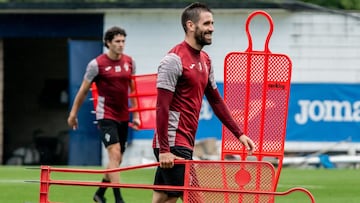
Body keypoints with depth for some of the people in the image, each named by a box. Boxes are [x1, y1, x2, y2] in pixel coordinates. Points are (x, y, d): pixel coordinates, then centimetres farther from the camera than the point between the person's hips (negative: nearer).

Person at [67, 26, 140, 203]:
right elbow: (83, 90, 1)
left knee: (117, 159, 11)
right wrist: (73, 113, 6)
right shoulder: (97, 64, -8)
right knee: (115, 154, -17)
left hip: (123, 117, 6)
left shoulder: (129, 62, 6)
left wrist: (135, 115, 15)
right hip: (106, 116, -6)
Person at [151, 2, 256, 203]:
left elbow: (216, 101, 21)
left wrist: (239, 134, 15)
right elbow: (162, 107, -17)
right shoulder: (174, 59, -13)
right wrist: (164, 150, -21)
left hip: (186, 143, 9)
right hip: (172, 144, -9)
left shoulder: (205, 60, 14)